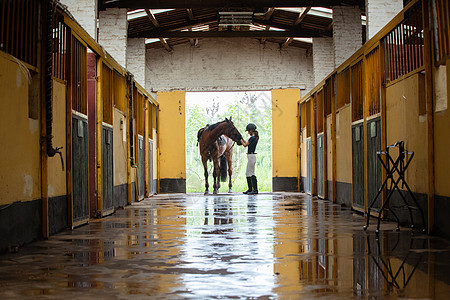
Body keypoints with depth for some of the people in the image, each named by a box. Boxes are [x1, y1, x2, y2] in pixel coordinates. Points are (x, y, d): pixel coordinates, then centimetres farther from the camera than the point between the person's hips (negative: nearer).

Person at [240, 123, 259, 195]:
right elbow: (247, 143, 23)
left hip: (251, 156, -10)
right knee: (247, 173, 15)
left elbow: (245, 145, -10)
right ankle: (250, 189, 19)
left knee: (251, 173, -9)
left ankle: (255, 189, -9)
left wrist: (240, 139, 1)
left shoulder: (252, 138, -15)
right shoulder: (255, 138, 13)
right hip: (251, 156, 10)